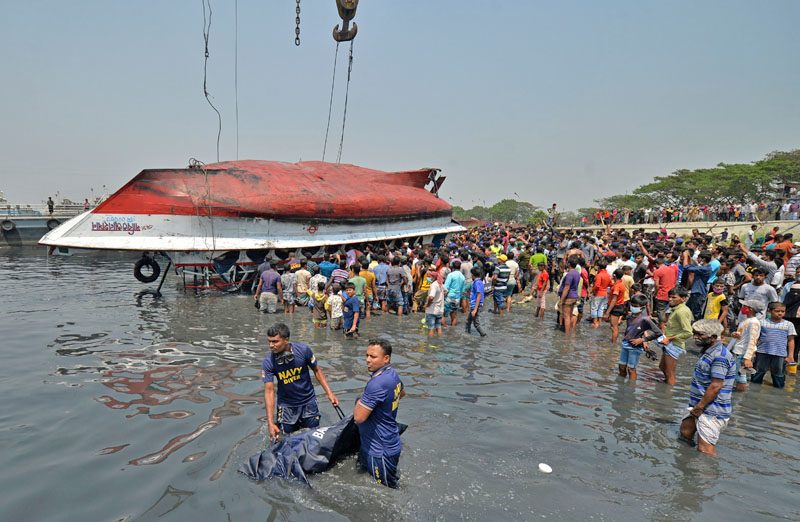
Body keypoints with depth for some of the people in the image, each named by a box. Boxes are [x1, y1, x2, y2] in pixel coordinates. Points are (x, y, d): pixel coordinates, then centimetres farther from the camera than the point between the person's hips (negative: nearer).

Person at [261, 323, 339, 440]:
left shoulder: (303, 349, -21)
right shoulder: (268, 362, -21)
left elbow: (316, 370, -6)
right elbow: (269, 391, -22)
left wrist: (329, 393, -10)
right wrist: (270, 422, -28)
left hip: (308, 401, 1)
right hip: (286, 404, 0)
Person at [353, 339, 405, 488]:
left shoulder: (377, 383, -29)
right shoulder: (393, 374, 1)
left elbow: (358, 417, -28)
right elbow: (402, 393, 24)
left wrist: (359, 402, -9)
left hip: (381, 451, -9)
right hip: (391, 444, 9)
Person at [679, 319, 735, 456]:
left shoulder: (720, 356, -20)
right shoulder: (708, 351, 12)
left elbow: (715, 386, -24)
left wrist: (699, 407, -18)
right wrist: (696, 407, 17)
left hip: (712, 411, -10)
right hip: (700, 407, 10)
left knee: (705, 450, -9)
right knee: (685, 433, 20)